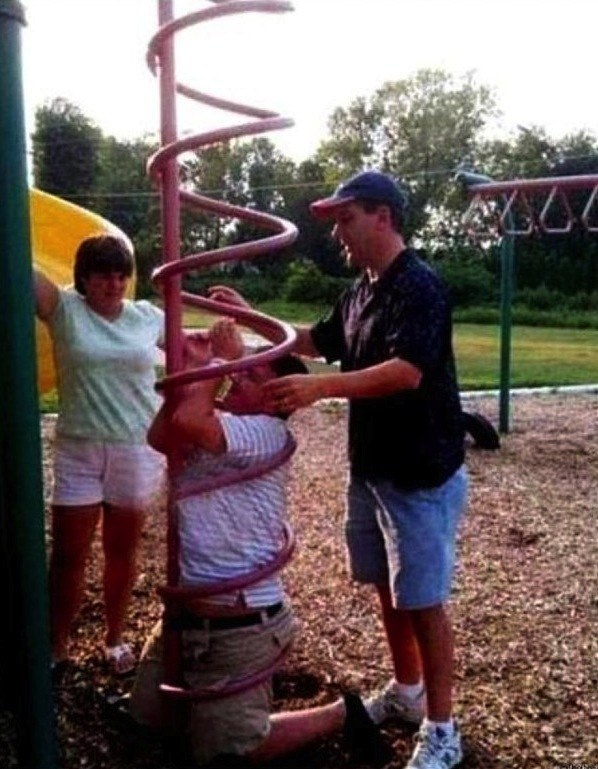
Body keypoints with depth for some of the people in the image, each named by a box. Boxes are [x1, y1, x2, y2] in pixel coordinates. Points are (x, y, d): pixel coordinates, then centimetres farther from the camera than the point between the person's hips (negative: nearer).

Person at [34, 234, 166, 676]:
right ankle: (56, 647, 23)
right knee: (68, 555, 5)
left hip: (138, 449, 2)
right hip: (79, 450, -1)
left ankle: (115, 639, 33)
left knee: (122, 551, 14)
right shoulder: (64, 308, -3)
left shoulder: (148, 316, 3)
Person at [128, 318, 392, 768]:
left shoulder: (269, 434, -18)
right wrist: (195, 366, -12)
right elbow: (160, 437, -10)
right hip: (186, 613, 9)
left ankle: (341, 714, 21)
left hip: (241, 626, -9)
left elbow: (187, 421, -33)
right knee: (148, 716, 22)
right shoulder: (211, 429, 8)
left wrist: (222, 358, -19)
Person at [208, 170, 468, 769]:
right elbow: (319, 342, 24)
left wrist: (319, 387, -41)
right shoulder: (360, 290, 10)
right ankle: (406, 691, 38)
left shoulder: (419, 287, -19)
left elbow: (407, 371, -32)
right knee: (387, 589, 19)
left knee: (422, 602, 0)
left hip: (421, 475, -9)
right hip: (370, 468, 9)